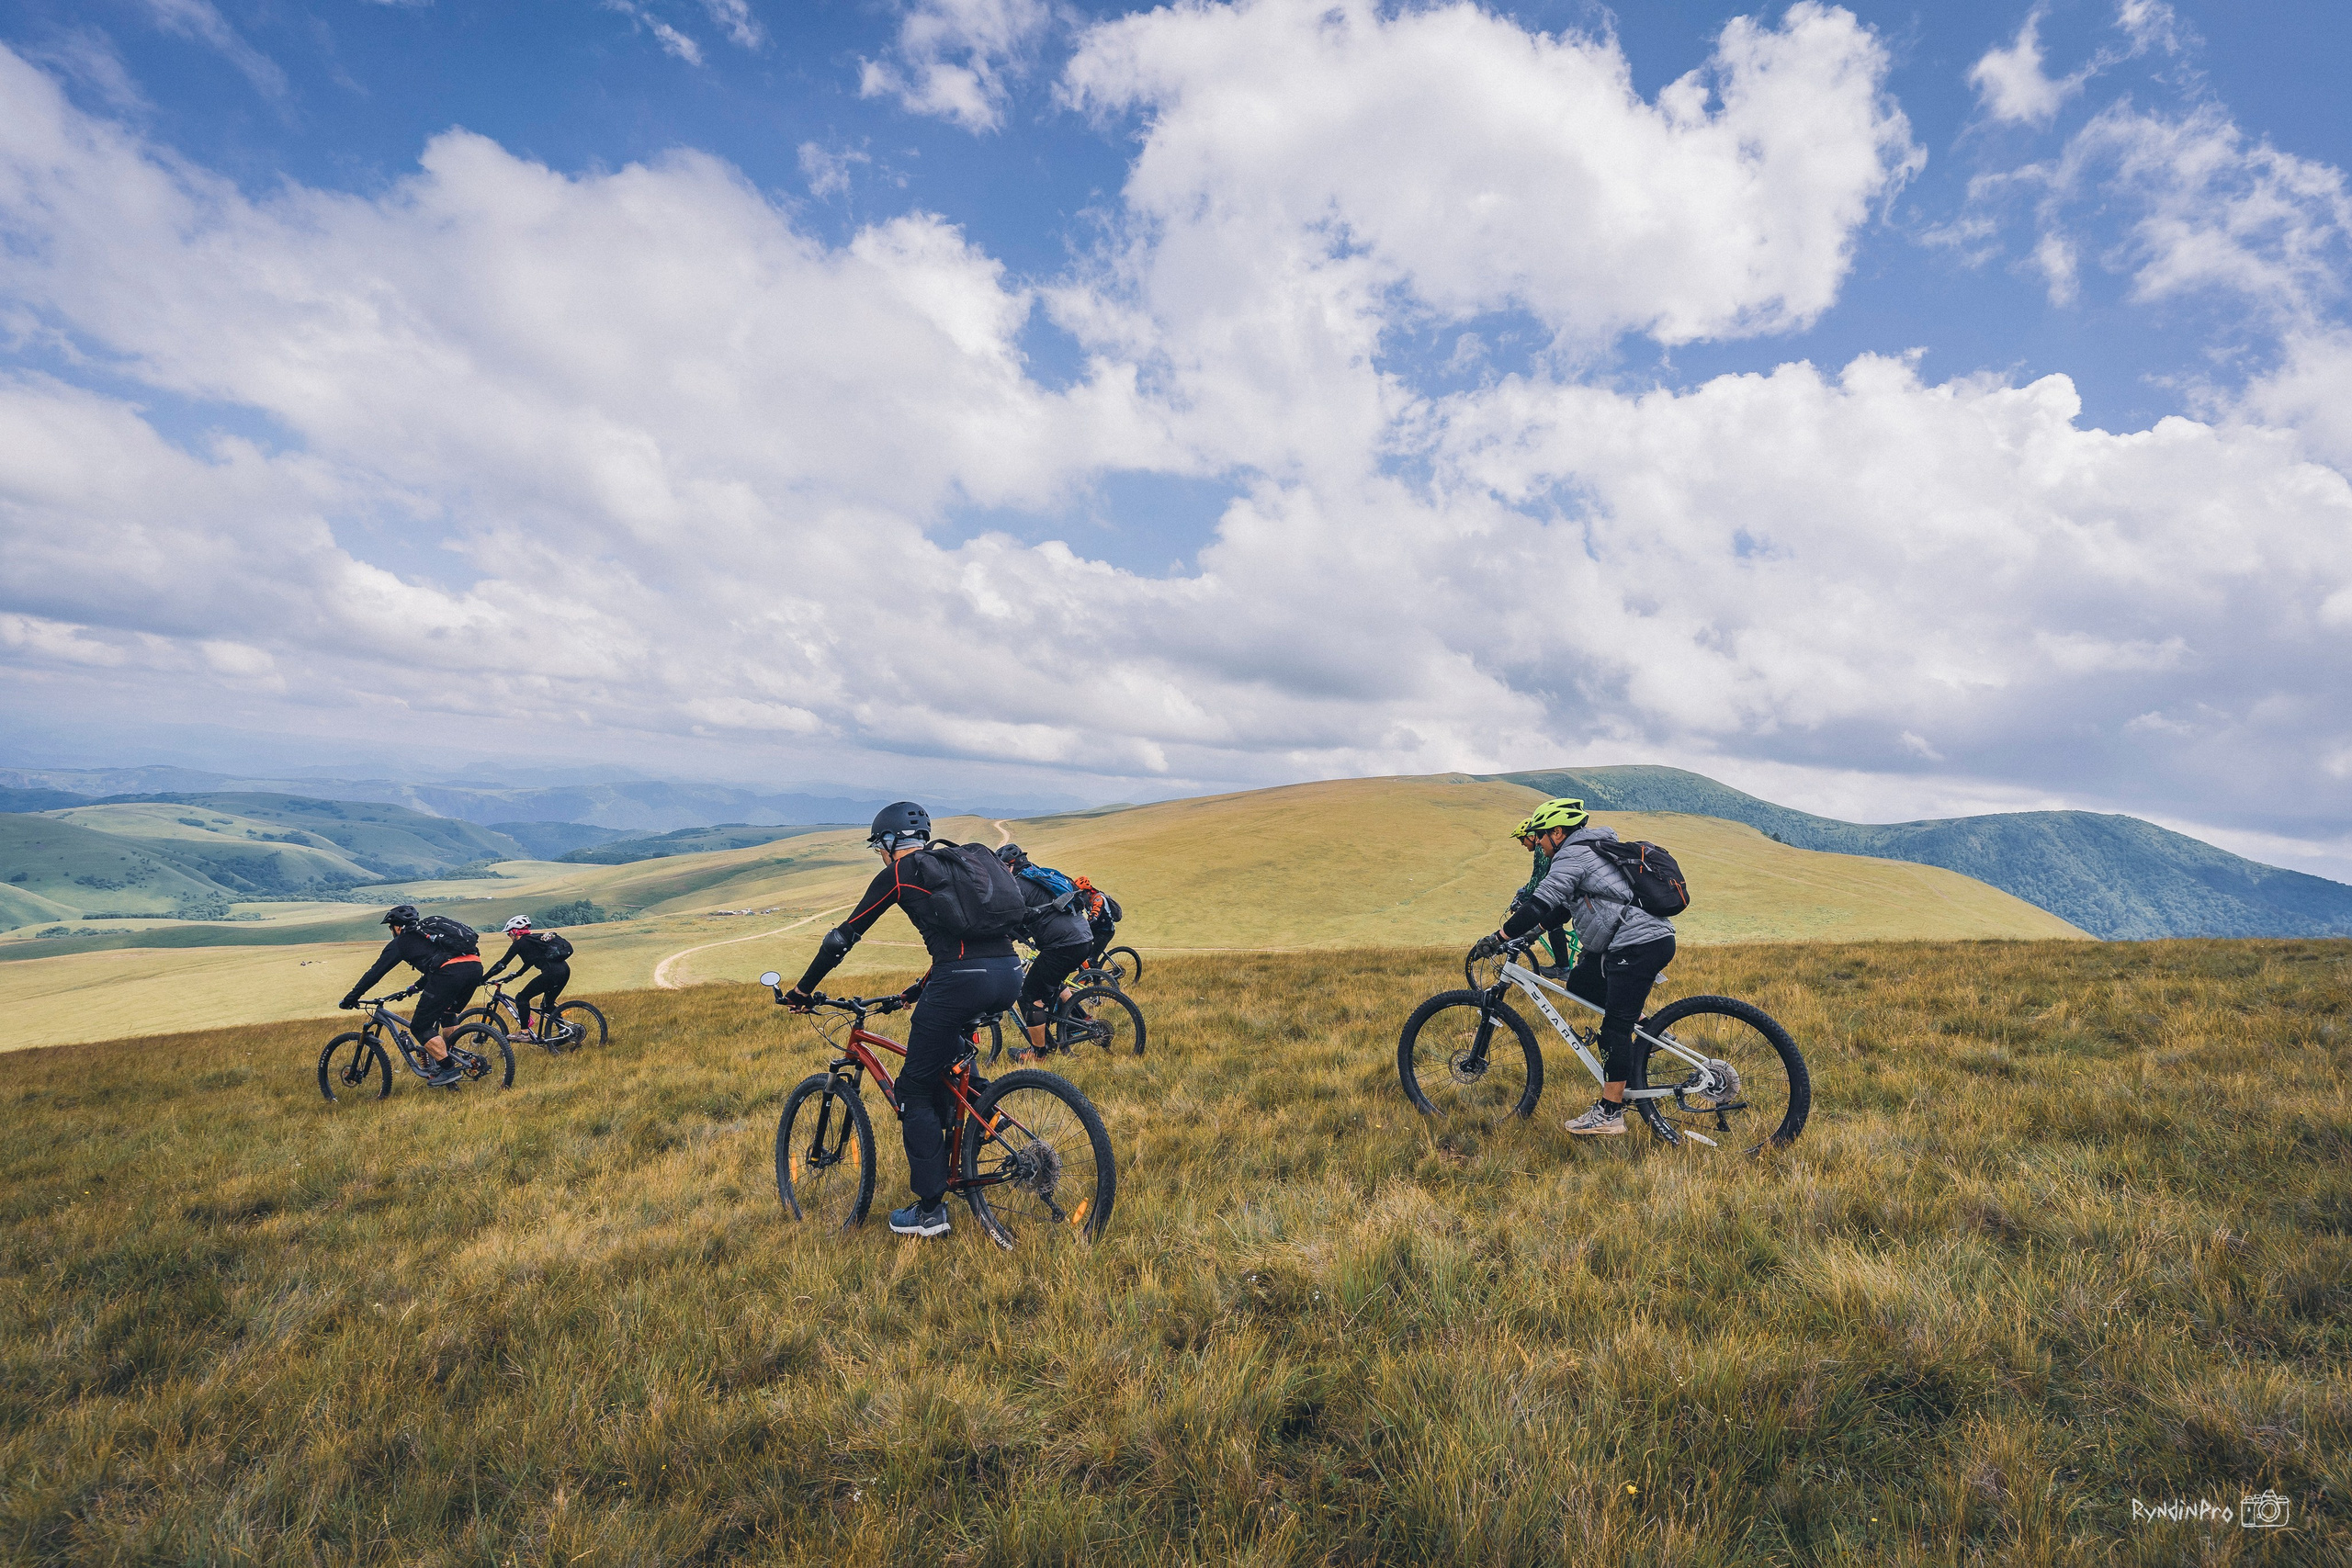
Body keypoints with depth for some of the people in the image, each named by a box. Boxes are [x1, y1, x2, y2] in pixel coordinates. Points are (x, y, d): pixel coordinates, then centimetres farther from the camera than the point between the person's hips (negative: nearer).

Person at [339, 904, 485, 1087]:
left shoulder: (401, 941, 18)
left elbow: (376, 972, 20)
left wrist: (352, 997, 31)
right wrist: (416, 987, 61)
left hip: (449, 974, -7)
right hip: (475, 967, 7)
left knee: (420, 1026, 6)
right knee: (447, 1013, 33)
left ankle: (448, 1070, 2)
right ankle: (450, 1057, 29)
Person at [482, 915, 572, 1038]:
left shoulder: (520, 943, 4)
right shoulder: (536, 938, 26)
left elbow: (502, 964, 4)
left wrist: (483, 979, 12)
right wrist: (516, 974, 51)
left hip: (552, 973, -8)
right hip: (565, 970, 8)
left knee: (522, 998, 6)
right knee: (547, 1005, 22)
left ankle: (524, 1032, 2)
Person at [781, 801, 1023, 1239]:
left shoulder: (897, 874, 8)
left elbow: (843, 936, 10)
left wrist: (803, 990, 22)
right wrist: (920, 989, 46)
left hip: (963, 981, -7)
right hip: (1010, 975, 7)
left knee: (915, 1089, 10)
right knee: (946, 1043, 35)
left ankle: (930, 1210, 14)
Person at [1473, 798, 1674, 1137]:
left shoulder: (1573, 854, -10)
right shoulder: (1592, 849, 21)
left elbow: (1540, 904, -19)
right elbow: (1563, 906, 28)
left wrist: (1498, 939, -15)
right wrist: (1530, 932, 25)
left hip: (1639, 946, -10)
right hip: (1653, 939, 10)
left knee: (1615, 1028, -7)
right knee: (1578, 984, 17)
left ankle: (1609, 1114, -3)